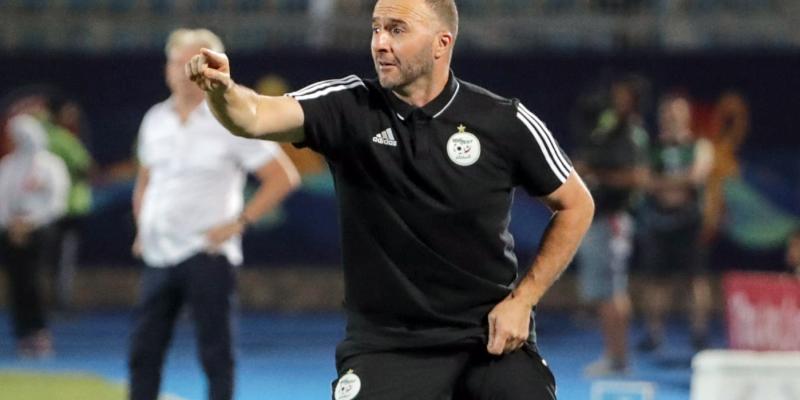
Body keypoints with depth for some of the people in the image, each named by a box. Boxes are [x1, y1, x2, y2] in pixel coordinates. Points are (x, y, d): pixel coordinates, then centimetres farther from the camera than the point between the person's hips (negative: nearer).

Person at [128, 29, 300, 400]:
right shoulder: (156, 120, 11)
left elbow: (283, 177, -7)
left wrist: (238, 223, -12)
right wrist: (141, 228, 14)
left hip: (206, 254, -5)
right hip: (158, 254, 5)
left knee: (216, 352, -2)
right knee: (143, 351, 3)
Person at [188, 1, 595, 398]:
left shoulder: (505, 122, -6)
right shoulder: (348, 107, -7)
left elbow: (576, 205, 5)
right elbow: (255, 117, -22)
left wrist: (521, 300, -2)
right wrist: (222, 90, -45)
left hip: (492, 338, 0)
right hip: (384, 343, 0)